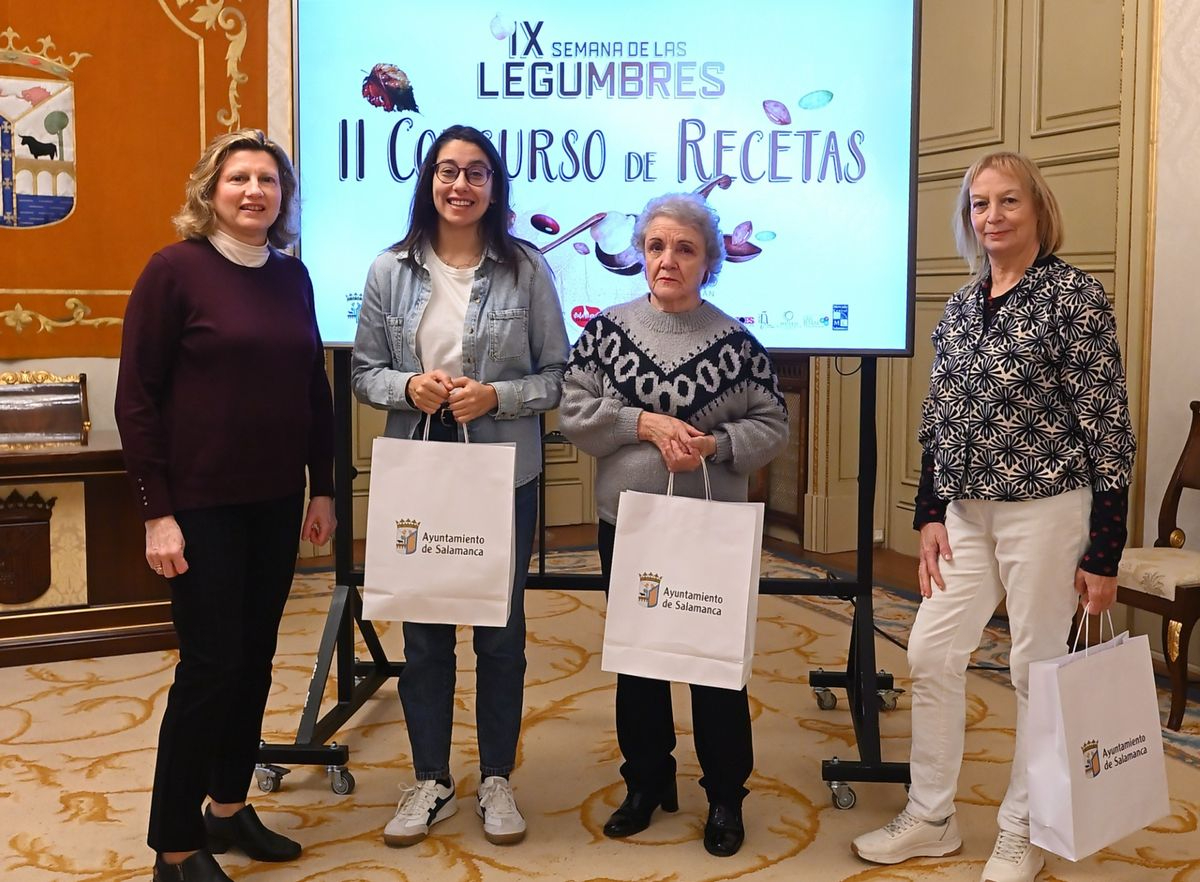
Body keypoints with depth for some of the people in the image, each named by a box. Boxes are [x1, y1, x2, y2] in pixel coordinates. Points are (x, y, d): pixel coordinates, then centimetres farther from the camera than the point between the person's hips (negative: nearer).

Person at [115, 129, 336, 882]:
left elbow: (315, 389, 13)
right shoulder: (175, 269, -9)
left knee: (255, 658, 12)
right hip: (202, 503, -5)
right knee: (211, 664, -2)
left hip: (276, 502, 6)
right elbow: (136, 397, -10)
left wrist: (323, 488, 11)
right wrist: (157, 512, -13)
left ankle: (229, 807, 29)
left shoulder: (292, 275, 7)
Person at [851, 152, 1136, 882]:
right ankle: (931, 819, 25)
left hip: (1048, 511, -6)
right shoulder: (961, 307, 10)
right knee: (931, 654, 8)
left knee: (1038, 670, 5)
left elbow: (1108, 428, -11)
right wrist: (931, 516, 6)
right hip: (968, 513, 6)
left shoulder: (1076, 296, -9)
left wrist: (1104, 552, -12)